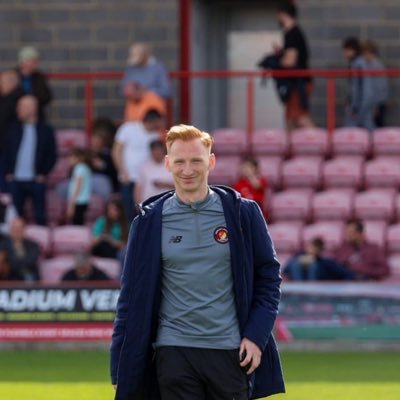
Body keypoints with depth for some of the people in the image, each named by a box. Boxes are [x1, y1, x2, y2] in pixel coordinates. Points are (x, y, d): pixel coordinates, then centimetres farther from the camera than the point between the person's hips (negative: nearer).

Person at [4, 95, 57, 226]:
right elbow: (6, 153, 12)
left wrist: (43, 174, -6)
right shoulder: (13, 130, 9)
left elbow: (52, 155, 2)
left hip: (36, 181, -3)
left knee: (40, 217, -1)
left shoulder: (46, 130, 1)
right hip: (16, 180, 3)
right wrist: (8, 172, 1)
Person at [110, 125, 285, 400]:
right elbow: (132, 295, 6)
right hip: (174, 353, 0)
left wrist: (256, 335, -4)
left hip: (230, 353, 0)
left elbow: (268, 274, 7)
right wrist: (122, 369, 3)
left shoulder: (242, 213, 2)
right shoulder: (150, 220, 3)